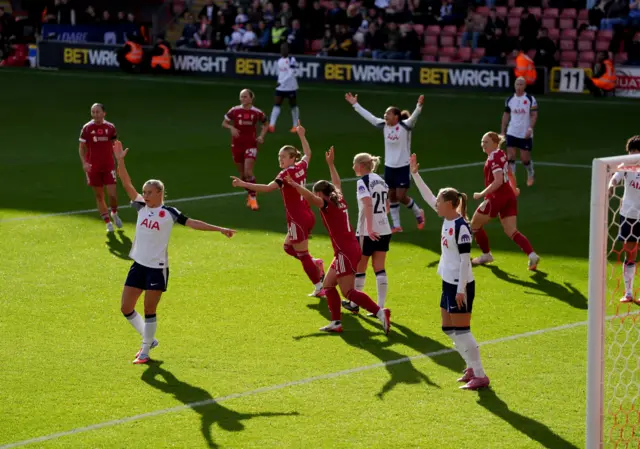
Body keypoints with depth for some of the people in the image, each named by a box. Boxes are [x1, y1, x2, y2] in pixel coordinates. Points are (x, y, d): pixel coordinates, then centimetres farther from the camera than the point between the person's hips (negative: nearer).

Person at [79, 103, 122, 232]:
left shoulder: (110, 127, -1)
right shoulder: (87, 128, -4)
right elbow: (82, 148, 2)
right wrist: (84, 163, -12)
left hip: (109, 166, 0)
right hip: (93, 167, 0)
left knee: (112, 194, -8)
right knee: (99, 196, 5)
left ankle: (114, 213, 23)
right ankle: (108, 222, 17)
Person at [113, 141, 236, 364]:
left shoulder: (169, 212, -7)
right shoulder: (142, 207, 3)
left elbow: (192, 223, -7)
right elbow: (127, 185, -2)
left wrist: (219, 229, -13)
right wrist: (120, 161, -13)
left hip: (157, 268, -5)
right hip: (138, 265, 5)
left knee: (149, 310, -1)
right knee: (126, 308, 6)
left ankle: (145, 352, 12)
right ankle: (148, 339, 26)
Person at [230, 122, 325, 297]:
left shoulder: (287, 173, -19)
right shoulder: (301, 166, 3)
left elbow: (268, 188, -33)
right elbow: (308, 153, 28)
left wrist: (244, 184, -38)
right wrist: (302, 136, 41)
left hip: (297, 220, -8)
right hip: (308, 216, 8)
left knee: (303, 255, 4)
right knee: (288, 247, 23)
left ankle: (319, 288, 10)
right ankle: (316, 263, 11)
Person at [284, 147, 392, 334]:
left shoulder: (327, 204, -9)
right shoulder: (340, 200, 12)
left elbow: (310, 197, -28)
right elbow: (337, 183, 32)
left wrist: (295, 185, -25)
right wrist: (330, 164, 42)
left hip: (345, 252, -9)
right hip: (351, 249, 9)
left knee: (349, 292, -8)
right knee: (328, 284, 15)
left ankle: (380, 312, -16)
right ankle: (336, 323, 15)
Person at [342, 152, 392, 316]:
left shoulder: (362, 182, -12)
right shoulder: (381, 181, 12)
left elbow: (368, 204, -26)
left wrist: (369, 228, -30)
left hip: (369, 233, -7)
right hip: (384, 230, 7)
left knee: (360, 268, 8)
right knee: (379, 268, 7)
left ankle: (354, 304, 21)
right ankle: (380, 307, 2)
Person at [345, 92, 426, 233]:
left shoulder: (405, 126, -14)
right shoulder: (384, 126, 0)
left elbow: (413, 117, -31)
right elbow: (369, 116, 5)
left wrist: (419, 106, -49)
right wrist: (355, 104, 7)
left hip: (403, 167, -5)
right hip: (389, 167, 5)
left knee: (401, 196, -7)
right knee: (392, 196, 8)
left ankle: (418, 213, 20)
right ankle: (396, 225, 17)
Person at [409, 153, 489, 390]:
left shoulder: (461, 227, -19)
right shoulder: (447, 219, 6)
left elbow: (465, 259, -21)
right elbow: (428, 197, 18)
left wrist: (461, 289, -22)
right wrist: (415, 174, 18)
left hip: (460, 286, -10)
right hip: (449, 283, 10)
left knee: (461, 330, -7)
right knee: (448, 329, 15)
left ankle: (480, 376, -2)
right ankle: (472, 368, 25)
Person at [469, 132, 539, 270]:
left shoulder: (494, 158, -17)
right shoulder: (501, 154, 11)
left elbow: (498, 181, -26)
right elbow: (509, 174, 26)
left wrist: (481, 194, -22)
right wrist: (514, 189, 41)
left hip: (497, 197, -9)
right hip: (509, 197, 9)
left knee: (475, 224, 11)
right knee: (512, 231, 5)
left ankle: (486, 255, 22)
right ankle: (531, 255, -14)